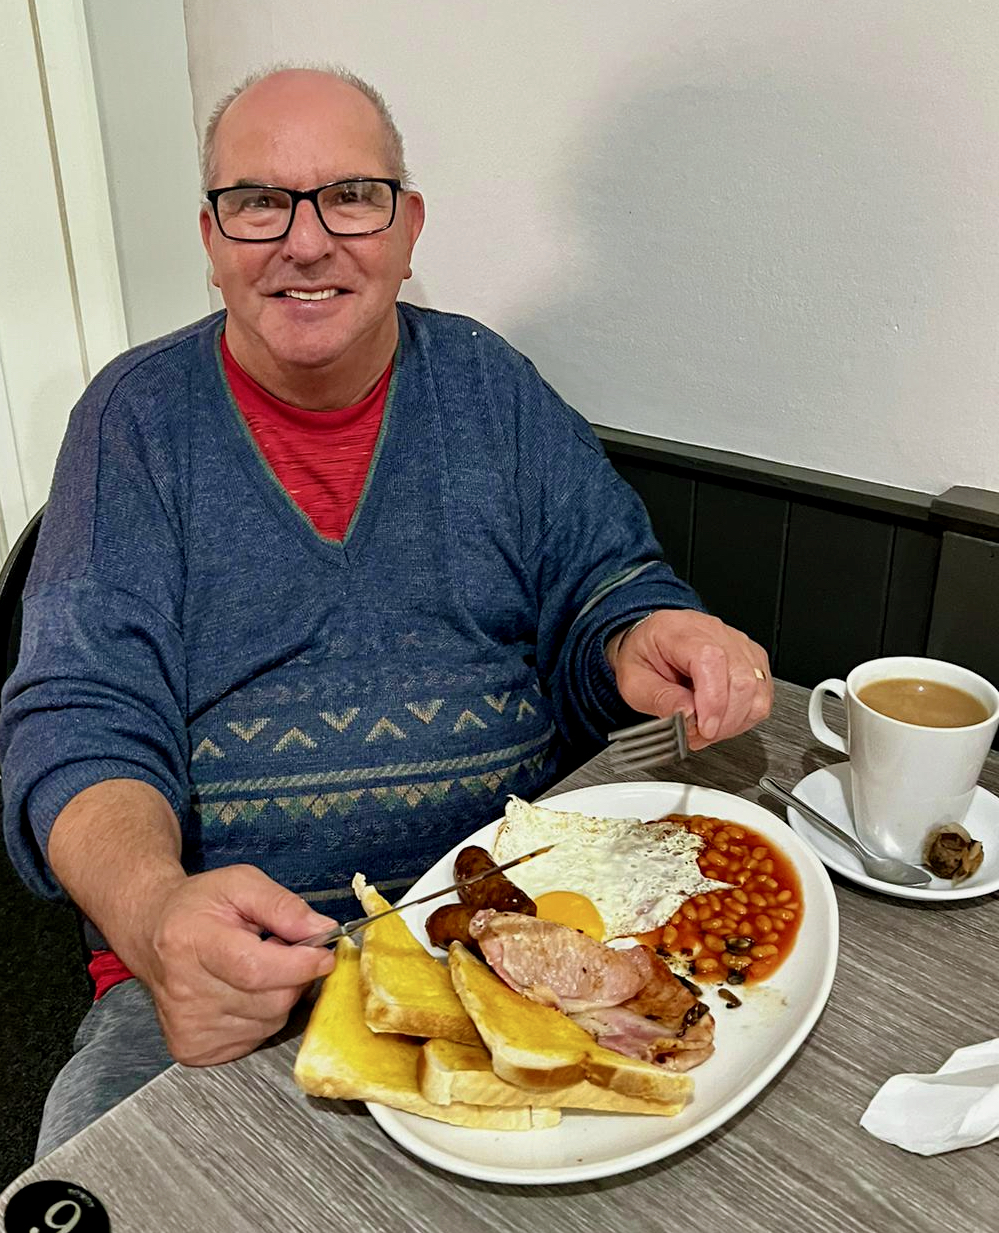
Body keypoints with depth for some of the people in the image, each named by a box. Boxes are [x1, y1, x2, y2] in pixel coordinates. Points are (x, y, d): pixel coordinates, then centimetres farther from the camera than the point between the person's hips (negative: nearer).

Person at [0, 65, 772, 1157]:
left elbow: (602, 584, 7)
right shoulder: (138, 417, 0)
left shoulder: (486, 383, 6)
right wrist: (156, 914, -28)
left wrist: (644, 639, -19)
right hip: (231, 954, -1)